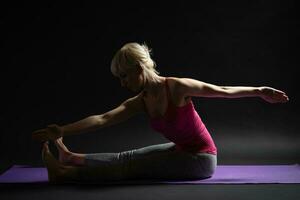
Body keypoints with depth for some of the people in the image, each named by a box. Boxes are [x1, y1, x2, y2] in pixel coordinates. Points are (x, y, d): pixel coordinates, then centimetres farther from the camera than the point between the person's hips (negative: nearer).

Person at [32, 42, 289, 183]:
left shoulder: (176, 87, -22)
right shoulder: (140, 102, -3)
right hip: (182, 150, 6)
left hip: (201, 159, -6)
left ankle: (66, 173, -9)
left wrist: (259, 91, -10)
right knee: (130, 156, 5)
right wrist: (63, 131, -20)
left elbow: (222, 90, -12)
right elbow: (102, 119, -11)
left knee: (132, 166, -10)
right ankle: (73, 159, 16)